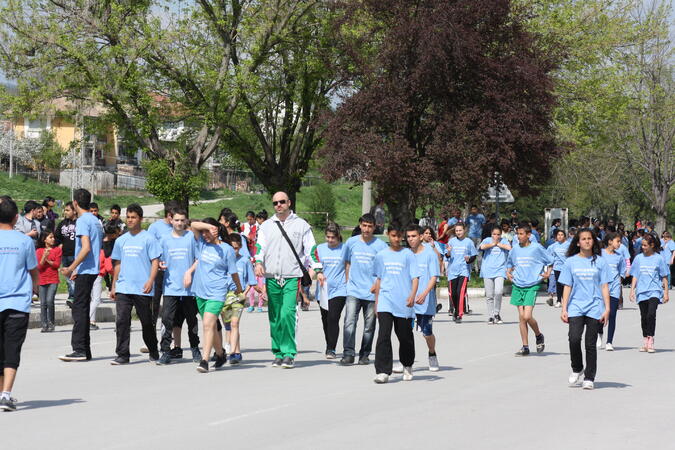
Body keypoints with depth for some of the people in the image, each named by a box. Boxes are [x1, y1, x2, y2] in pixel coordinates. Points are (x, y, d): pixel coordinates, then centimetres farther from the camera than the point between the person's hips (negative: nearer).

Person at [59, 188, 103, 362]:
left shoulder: (82, 221, -12)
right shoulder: (96, 221, 15)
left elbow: (86, 248, -22)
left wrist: (71, 269, -20)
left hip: (85, 270, -9)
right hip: (93, 270, 9)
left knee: (79, 309, -8)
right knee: (82, 309, 12)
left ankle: (80, 350, -11)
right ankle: (85, 351, 14)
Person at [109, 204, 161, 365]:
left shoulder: (148, 238, -1)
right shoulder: (121, 240, 13)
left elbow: (155, 262, -4)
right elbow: (117, 264, 18)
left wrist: (150, 281, -17)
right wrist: (113, 286, 14)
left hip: (142, 290, -3)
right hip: (123, 289, 4)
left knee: (147, 322, 7)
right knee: (122, 321, -6)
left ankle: (154, 352, 24)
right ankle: (122, 355, -4)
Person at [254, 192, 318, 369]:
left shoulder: (301, 225, 8)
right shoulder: (266, 226, 15)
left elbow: (310, 248, 7)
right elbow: (260, 246, 7)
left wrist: (318, 270, -2)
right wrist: (258, 262, -12)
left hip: (292, 277, -3)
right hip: (272, 277, 3)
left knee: (287, 313, -17)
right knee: (275, 317, 5)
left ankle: (289, 353, -12)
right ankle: (279, 353, 14)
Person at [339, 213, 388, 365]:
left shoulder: (380, 245, -1)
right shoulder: (351, 242, 6)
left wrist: (377, 284, -6)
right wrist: (348, 282, 12)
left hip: (372, 292, -1)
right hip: (353, 290, 1)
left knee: (369, 326, 6)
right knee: (350, 322, -12)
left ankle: (364, 354, 17)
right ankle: (348, 354, -12)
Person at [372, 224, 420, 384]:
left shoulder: (408, 255, 2)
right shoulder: (381, 255, 10)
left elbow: (415, 277, -3)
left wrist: (412, 295, -19)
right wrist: (376, 301, 17)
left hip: (403, 303, -1)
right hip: (385, 302, 1)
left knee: (405, 336, 9)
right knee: (384, 335, -12)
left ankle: (407, 366, 32)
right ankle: (383, 372, -14)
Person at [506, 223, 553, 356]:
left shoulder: (536, 248, -5)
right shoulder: (515, 249, 7)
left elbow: (550, 261, 7)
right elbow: (510, 263, 24)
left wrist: (548, 273, -6)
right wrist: (508, 272, 6)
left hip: (532, 286, -4)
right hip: (518, 286, 5)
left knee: (527, 316, -15)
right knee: (521, 317, 3)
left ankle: (539, 335, 14)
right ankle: (525, 347, 9)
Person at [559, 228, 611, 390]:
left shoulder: (600, 262, 5)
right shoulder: (571, 262, 7)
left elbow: (604, 287, 5)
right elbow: (567, 287, 8)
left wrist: (607, 309, -2)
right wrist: (564, 308, 2)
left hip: (595, 307, 0)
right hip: (576, 307, 0)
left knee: (590, 343, -1)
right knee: (574, 338, -17)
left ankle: (589, 378, 9)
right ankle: (577, 369, 7)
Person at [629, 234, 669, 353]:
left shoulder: (658, 259, 0)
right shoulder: (638, 258, 7)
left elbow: (664, 277, 5)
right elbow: (635, 276, 12)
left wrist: (666, 292, 3)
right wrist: (632, 290, 5)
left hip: (654, 291, -3)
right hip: (642, 292, 3)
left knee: (651, 314, -19)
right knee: (644, 317, 7)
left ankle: (650, 340, -15)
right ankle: (645, 340, 17)